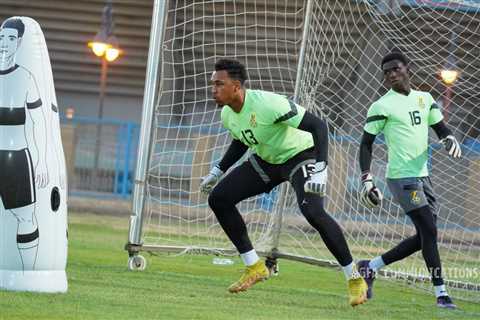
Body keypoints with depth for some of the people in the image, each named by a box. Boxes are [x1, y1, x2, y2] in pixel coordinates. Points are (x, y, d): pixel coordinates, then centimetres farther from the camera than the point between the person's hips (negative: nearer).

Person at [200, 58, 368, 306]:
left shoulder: (267, 104, -33)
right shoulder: (228, 115, -7)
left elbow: (318, 126, -32)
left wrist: (320, 169, -42)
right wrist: (217, 171, 14)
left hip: (299, 154, -8)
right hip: (265, 160, 8)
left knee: (312, 211, -31)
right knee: (218, 198, -2)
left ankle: (354, 278, -16)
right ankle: (254, 268, 8)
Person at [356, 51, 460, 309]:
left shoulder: (424, 99, 12)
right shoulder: (382, 106, -6)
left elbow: (440, 128, 18)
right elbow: (366, 143, -3)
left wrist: (450, 139, -6)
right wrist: (366, 178, -12)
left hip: (422, 176, 8)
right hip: (402, 178, -7)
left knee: (424, 237, 9)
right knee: (429, 231, -14)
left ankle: (371, 266, 20)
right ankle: (441, 294, -11)